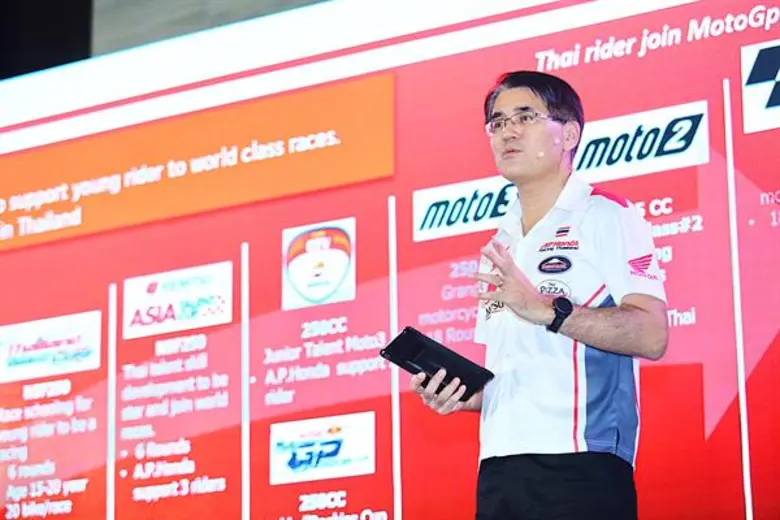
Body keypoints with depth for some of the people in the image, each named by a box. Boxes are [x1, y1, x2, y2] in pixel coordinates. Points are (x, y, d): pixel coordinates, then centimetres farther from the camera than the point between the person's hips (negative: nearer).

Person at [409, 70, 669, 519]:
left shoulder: (607, 216, -1)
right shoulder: (500, 245, 21)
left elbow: (651, 336, -13)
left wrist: (545, 309, -18)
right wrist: (463, 394, 4)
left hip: (578, 464, -6)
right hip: (499, 468, 7)